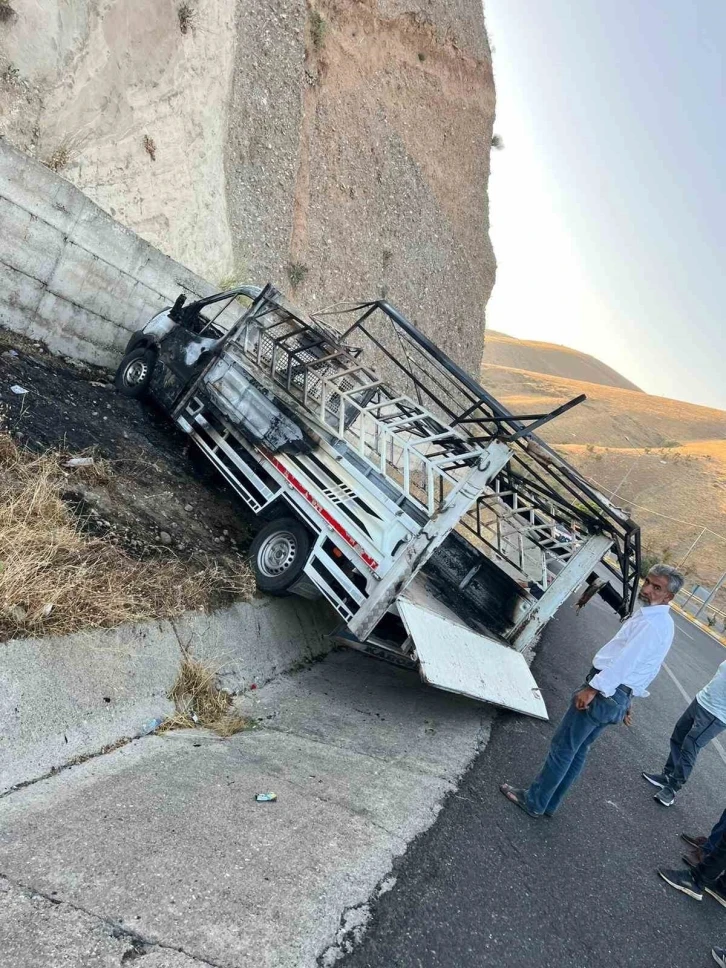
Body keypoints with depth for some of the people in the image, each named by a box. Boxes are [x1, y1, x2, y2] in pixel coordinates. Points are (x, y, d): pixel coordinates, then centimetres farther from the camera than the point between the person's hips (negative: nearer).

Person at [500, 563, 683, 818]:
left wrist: (592, 688, -22)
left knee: (563, 747, 2)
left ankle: (534, 802, 13)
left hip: (602, 692, -10)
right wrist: (625, 702, 26)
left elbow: (624, 661, -25)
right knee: (578, 751, 16)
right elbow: (649, 670, 20)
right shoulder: (663, 623, 13)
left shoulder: (651, 623, -20)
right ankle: (548, 804, 26)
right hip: (618, 696, 10)